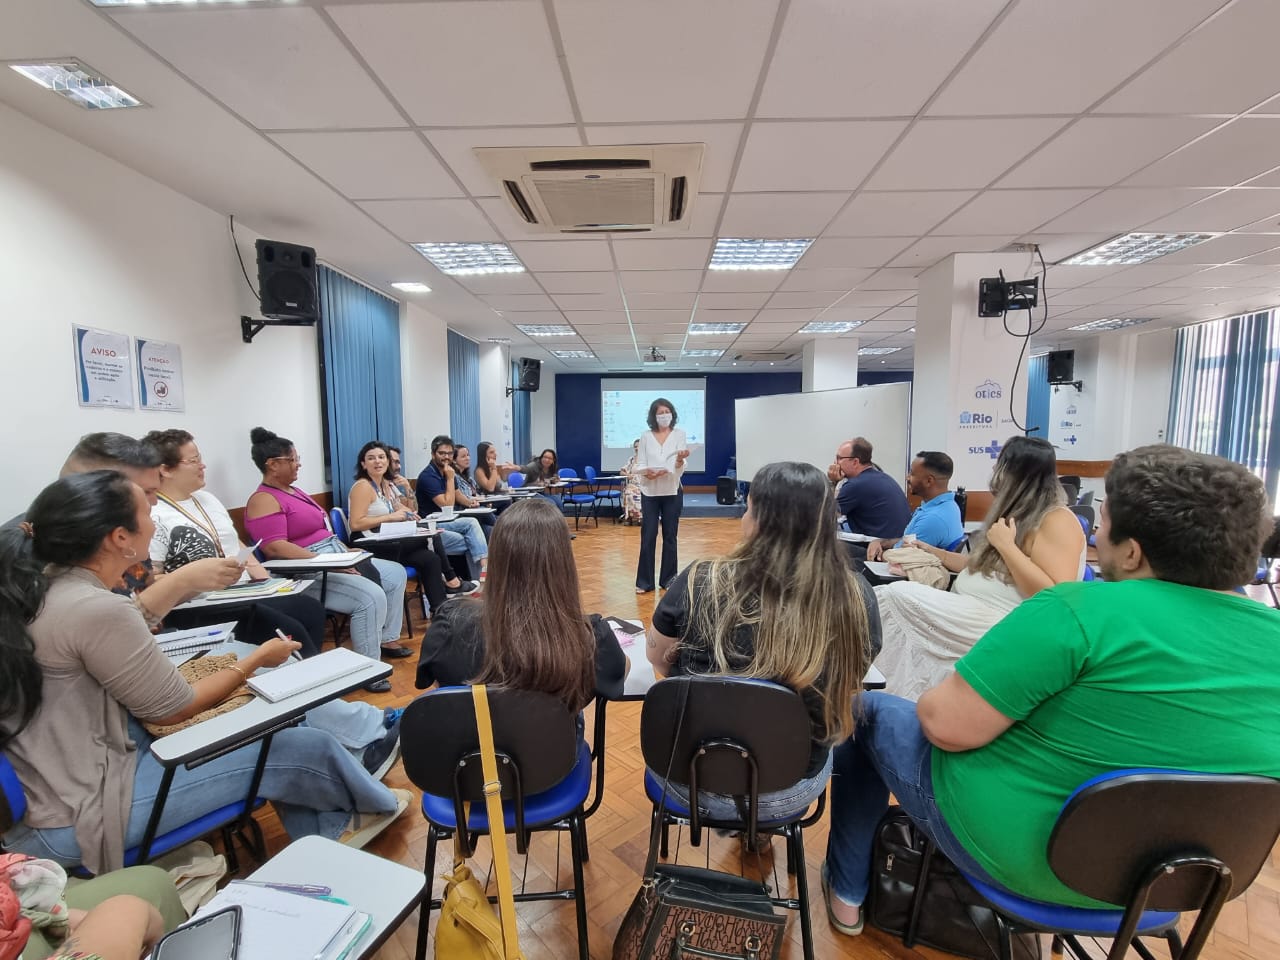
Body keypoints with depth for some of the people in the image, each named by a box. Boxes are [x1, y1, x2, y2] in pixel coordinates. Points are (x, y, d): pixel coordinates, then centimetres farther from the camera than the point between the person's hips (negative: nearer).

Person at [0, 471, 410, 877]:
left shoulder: (34, 587, -2)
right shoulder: (96, 610, -29)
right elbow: (175, 708, -16)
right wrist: (258, 658, -3)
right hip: (75, 819, -9)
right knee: (307, 748, -3)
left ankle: (326, 831, 27)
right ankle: (374, 806, 28)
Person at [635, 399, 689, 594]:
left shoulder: (679, 434, 0)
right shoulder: (645, 436, 3)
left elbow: (679, 469, -8)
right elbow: (639, 465, 1)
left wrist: (680, 460, -30)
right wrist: (648, 473, -20)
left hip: (672, 492, 0)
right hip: (649, 492, 0)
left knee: (670, 537, 7)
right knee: (648, 537, 1)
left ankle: (668, 580, 19)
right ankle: (644, 582, 11)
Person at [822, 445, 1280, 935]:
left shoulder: (1082, 611, -29)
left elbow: (944, 724, -28)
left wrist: (934, 700, -5)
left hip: (1011, 851, -6)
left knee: (870, 710, 15)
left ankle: (847, 891, 31)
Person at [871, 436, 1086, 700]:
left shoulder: (1058, 520, -11)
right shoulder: (1017, 515, 18)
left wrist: (1006, 545, -20)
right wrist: (935, 553, 23)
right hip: (968, 612, 9)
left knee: (898, 595, -19)